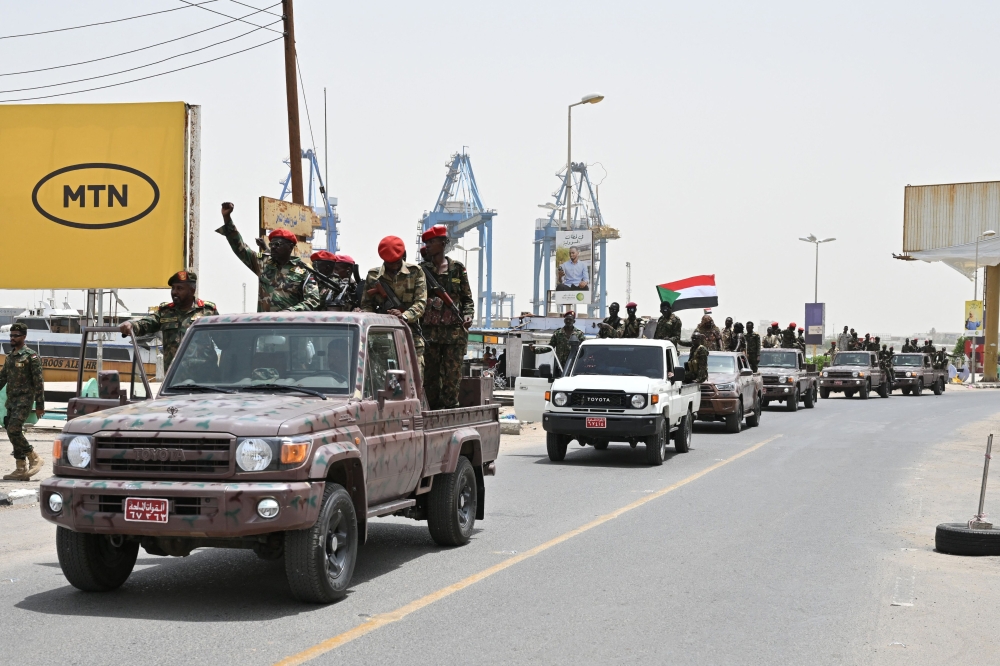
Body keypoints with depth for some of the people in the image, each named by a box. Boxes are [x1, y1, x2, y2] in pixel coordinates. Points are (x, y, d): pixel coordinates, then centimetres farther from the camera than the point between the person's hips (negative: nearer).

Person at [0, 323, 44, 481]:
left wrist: (40, 405, -13)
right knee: (14, 433, 6)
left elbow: (38, 382, -11)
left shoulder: (31, 356, -8)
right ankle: (21, 469, 11)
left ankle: (34, 459, -3)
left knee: (13, 430, -17)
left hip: (24, 400, -8)